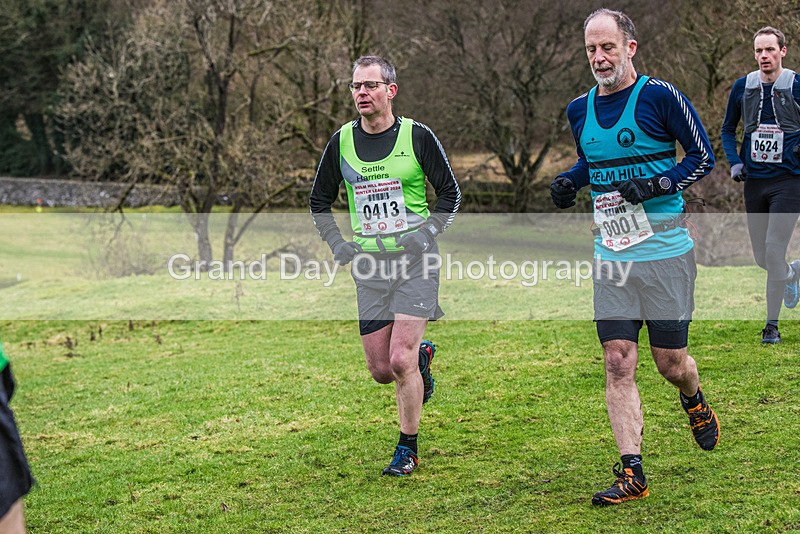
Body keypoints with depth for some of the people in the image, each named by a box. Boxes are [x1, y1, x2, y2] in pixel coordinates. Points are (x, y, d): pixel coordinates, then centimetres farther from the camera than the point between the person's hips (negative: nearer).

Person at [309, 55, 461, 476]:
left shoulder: (417, 136, -4)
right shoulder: (341, 141, 4)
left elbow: (450, 193, 3)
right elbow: (319, 200, 16)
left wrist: (427, 232, -11)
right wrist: (337, 243, 2)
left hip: (415, 261, -3)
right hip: (369, 266, 4)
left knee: (400, 362, -12)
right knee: (380, 371, 4)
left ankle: (407, 449, 7)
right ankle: (421, 356, 39)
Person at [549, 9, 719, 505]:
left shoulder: (659, 96, -9)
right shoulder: (580, 109, 8)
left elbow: (703, 156, -4)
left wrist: (658, 185, -18)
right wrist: (570, 181, 6)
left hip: (666, 252, -4)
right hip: (611, 257, 4)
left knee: (670, 362, 4)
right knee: (618, 363, -4)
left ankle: (696, 403, 40)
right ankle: (632, 472, -1)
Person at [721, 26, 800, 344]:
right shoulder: (742, 88, 6)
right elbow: (728, 130, 18)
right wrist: (734, 162, 3)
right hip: (753, 181, 4)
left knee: (774, 250, -13)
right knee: (761, 258, 8)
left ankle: (772, 325, -1)